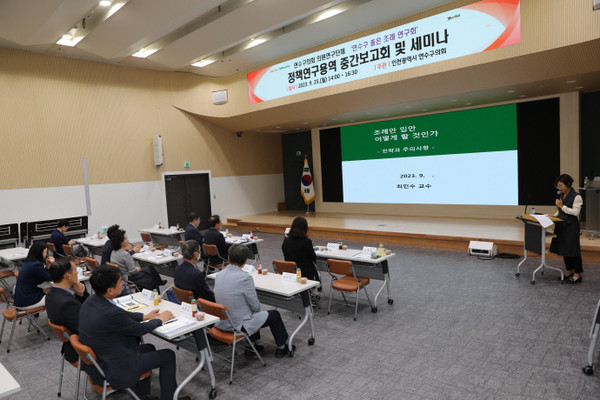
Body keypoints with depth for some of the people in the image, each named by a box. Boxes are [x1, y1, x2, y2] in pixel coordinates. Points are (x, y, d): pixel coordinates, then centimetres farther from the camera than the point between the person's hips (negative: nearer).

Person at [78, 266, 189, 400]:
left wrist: (145, 316, 13)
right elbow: (140, 329, -15)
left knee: (149, 348, 26)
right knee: (168, 355, 6)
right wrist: (160, 319, 1)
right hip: (117, 371, -9)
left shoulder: (91, 301, -6)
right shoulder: (111, 313, -33)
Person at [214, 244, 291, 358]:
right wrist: (257, 309, 10)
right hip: (238, 325, -7)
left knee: (253, 312, 32)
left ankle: (253, 344, 40)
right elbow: (255, 306, -14)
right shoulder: (245, 278, -24)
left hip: (221, 322, 7)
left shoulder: (219, 275, -3)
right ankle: (281, 347, 31)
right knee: (275, 314, 13)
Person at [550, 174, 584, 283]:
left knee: (573, 248, -2)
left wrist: (562, 206, -18)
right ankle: (569, 271, 25)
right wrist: (554, 216, 2)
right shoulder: (561, 196, 10)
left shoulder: (576, 197, -12)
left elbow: (576, 212, -16)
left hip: (572, 226, -8)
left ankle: (577, 274, 9)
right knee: (563, 248, 12)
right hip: (561, 225, 8)